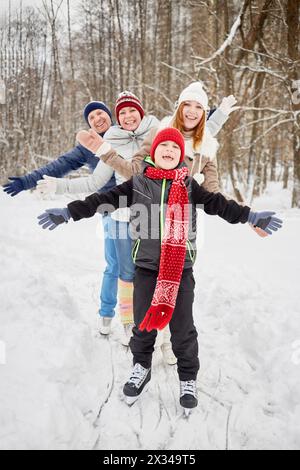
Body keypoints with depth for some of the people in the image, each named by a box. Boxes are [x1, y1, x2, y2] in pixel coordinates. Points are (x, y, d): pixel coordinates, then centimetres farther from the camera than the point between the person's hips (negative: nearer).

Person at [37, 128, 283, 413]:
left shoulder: (189, 185, 7)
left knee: (182, 327, 5)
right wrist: (68, 212, -4)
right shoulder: (138, 183, 5)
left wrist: (252, 217, -5)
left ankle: (188, 378, 25)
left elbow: (218, 204, 3)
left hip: (180, 268, 0)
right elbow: (105, 200, 2)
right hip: (146, 266, 1)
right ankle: (141, 367, 36)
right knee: (144, 322, 11)